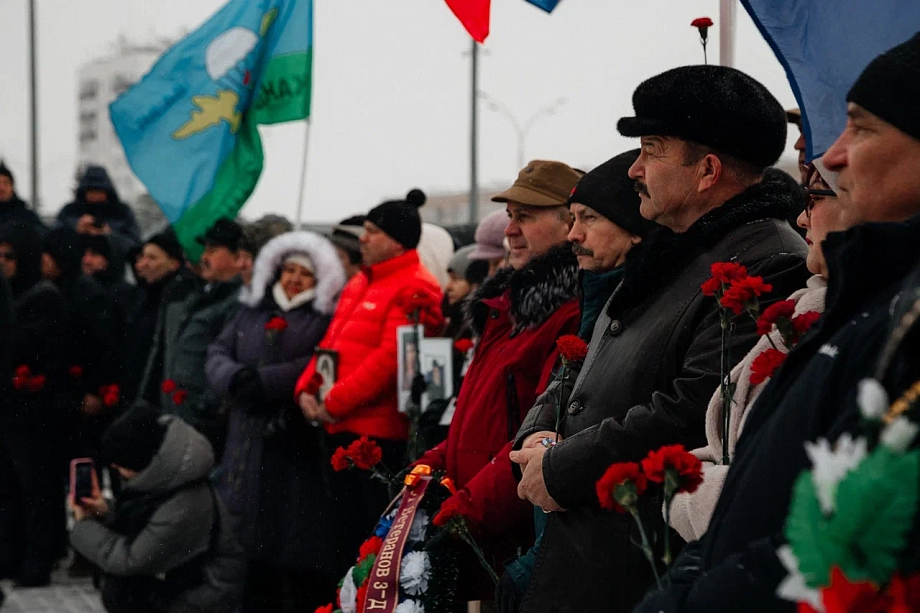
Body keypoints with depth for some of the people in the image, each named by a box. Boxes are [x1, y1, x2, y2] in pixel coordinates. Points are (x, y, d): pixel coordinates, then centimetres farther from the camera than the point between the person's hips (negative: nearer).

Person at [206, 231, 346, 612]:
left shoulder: (328, 318, 1)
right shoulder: (252, 311, 19)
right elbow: (217, 354, 13)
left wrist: (265, 382, -18)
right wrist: (234, 378, -10)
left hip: (301, 448, -5)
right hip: (249, 447, 5)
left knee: (303, 557, -5)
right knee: (253, 545, 7)